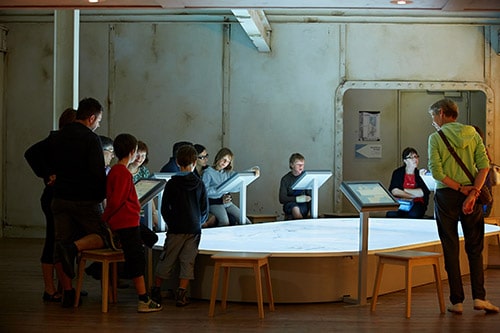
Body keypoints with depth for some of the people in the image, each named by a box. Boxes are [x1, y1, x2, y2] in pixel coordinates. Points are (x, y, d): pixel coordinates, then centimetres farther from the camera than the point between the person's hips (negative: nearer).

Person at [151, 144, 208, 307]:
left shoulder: (172, 184, -4)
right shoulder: (200, 184, 0)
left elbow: (164, 209, 0)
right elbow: (205, 210, 5)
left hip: (176, 229, -1)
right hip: (194, 229, 1)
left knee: (167, 259, 8)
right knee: (188, 261, 3)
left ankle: (156, 290, 17)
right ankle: (181, 294, -1)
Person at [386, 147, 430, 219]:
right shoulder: (397, 173, 9)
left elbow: (424, 192, -4)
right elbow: (394, 191, -3)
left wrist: (405, 190, -4)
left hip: (417, 203, 0)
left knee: (413, 214, -37)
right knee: (391, 214, -34)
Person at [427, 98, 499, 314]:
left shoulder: (436, 137, -4)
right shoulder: (472, 133, 6)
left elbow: (436, 172, -14)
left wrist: (461, 189, -9)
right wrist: (472, 193, -11)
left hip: (446, 195, -2)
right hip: (471, 195, 3)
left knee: (451, 249, 4)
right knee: (475, 248, 10)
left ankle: (457, 302, 5)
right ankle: (479, 297, 2)